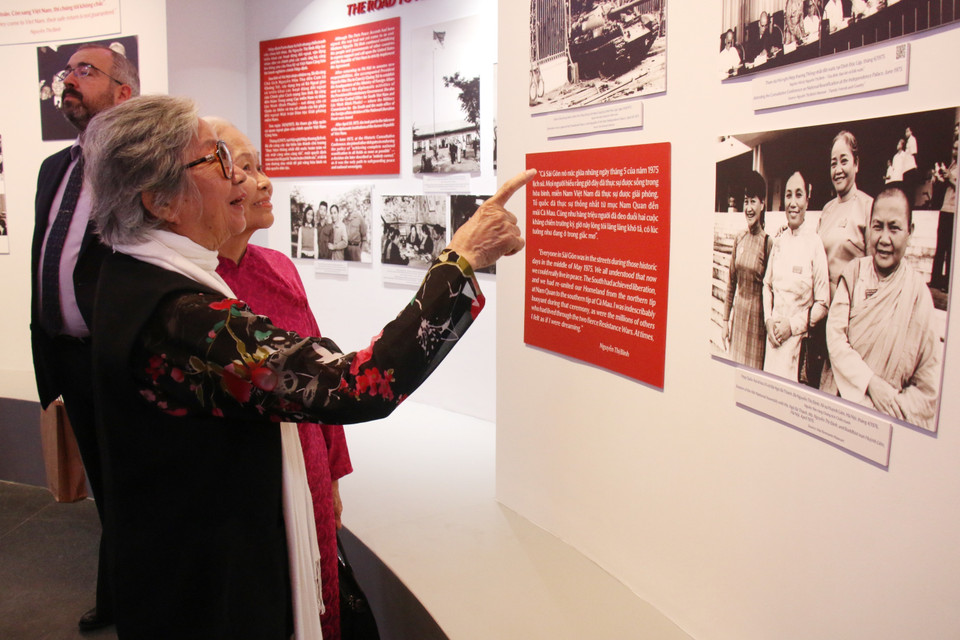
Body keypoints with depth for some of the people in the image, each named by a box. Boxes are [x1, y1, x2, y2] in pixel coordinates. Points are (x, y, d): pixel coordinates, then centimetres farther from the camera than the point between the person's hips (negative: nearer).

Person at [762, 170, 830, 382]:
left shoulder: (815, 243, -8)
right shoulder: (778, 243, 8)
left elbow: (822, 304, -6)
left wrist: (793, 325, -11)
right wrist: (768, 320, 2)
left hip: (799, 338, -4)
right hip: (773, 335, 4)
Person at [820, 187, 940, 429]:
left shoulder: (919, 293, -3)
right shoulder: (854, 272, 4)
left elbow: (928, 380, 0)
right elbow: (835, 336, -4)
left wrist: (899, 411, -13)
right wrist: (871, 383, -14)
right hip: (838, 401, 2)